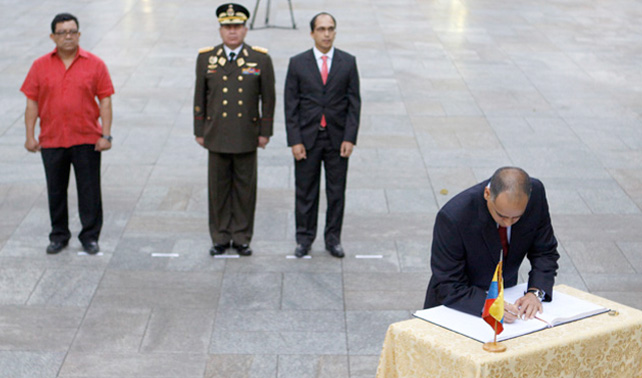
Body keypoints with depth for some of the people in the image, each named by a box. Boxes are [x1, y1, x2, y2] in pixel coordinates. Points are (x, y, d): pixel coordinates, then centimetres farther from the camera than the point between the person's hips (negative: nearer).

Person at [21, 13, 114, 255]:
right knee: (56, 191, 11)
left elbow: (105, 100, -1)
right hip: (51, 140, 2)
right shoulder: (40, 66, 3)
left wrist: (106, 135, -7)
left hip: (87, 140, -2)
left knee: (89, 190, 3)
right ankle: (59, 236, 25)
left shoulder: (94, 64, 0)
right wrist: (30, 135, -2)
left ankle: (90, 236, 16)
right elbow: (32, 101, 5)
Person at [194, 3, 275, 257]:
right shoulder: (205, 58, 3)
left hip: (246, 138, -1)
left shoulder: (261, 59, 0)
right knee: (218, 188, 6)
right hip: (217, 137, 1)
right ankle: (220, 238, 18)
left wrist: (265, 132, 0)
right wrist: (199, 131, 6)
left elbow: (268, 98, 3)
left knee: (245, 188, 5)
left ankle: (241, 238, 17)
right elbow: (199, 98, 7)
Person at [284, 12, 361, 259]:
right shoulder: (297, 63, 0)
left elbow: (354, 102, 2)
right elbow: (291, 105, 0)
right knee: (305, 192, 6)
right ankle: (304, 238, 19)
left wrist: (350, 138, -6)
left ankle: (333, 239, 19)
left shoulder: (348, 62, 3)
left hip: (337, 138, 1)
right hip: (307, 138, -1)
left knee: (336, 192, 7)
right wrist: (295, 140, -7)